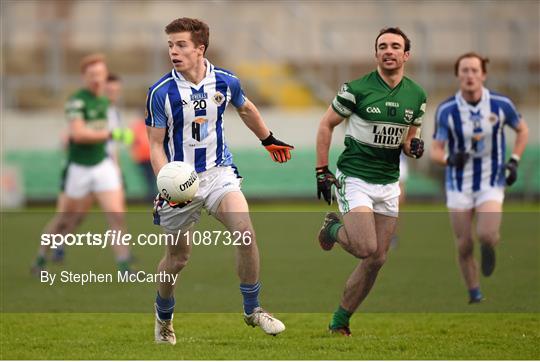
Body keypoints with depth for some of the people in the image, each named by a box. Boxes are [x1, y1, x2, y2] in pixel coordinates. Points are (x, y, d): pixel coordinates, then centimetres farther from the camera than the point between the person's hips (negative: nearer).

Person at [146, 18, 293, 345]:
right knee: (178, 258, 7)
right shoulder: (161, 92, -11)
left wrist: (270, 140, 33)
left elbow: (246, 109, 20)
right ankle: (164, 314, 36)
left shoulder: (226, 82, -3)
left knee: (245, 231, -22)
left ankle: (253, 309, -6)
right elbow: (156, 145, -6)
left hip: (218, 172, 1)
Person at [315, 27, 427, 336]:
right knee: (366, 248, -20)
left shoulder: (416, 96, 4)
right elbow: (326, 125, 0)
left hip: (388, 183, 5)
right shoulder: (357, 89, -10)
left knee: (377, 259, 3)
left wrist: (413, 147, -7)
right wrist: (322, 171, -5)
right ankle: (333, 228, 13)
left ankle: (340, 322, 16)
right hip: (354, 179, -5)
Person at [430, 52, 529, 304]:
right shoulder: (446, 110, -10)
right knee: (464, 246, -1)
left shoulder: (500, 104, -8)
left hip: (491, 182, 0)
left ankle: (489, 246, 19)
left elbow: (522, 130, 10)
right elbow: (435, 150, -6)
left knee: (486, 235, -19)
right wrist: (449, 158, -28)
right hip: (459, 186, 1)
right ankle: (474, 293, 19)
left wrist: (514, 161, -1)